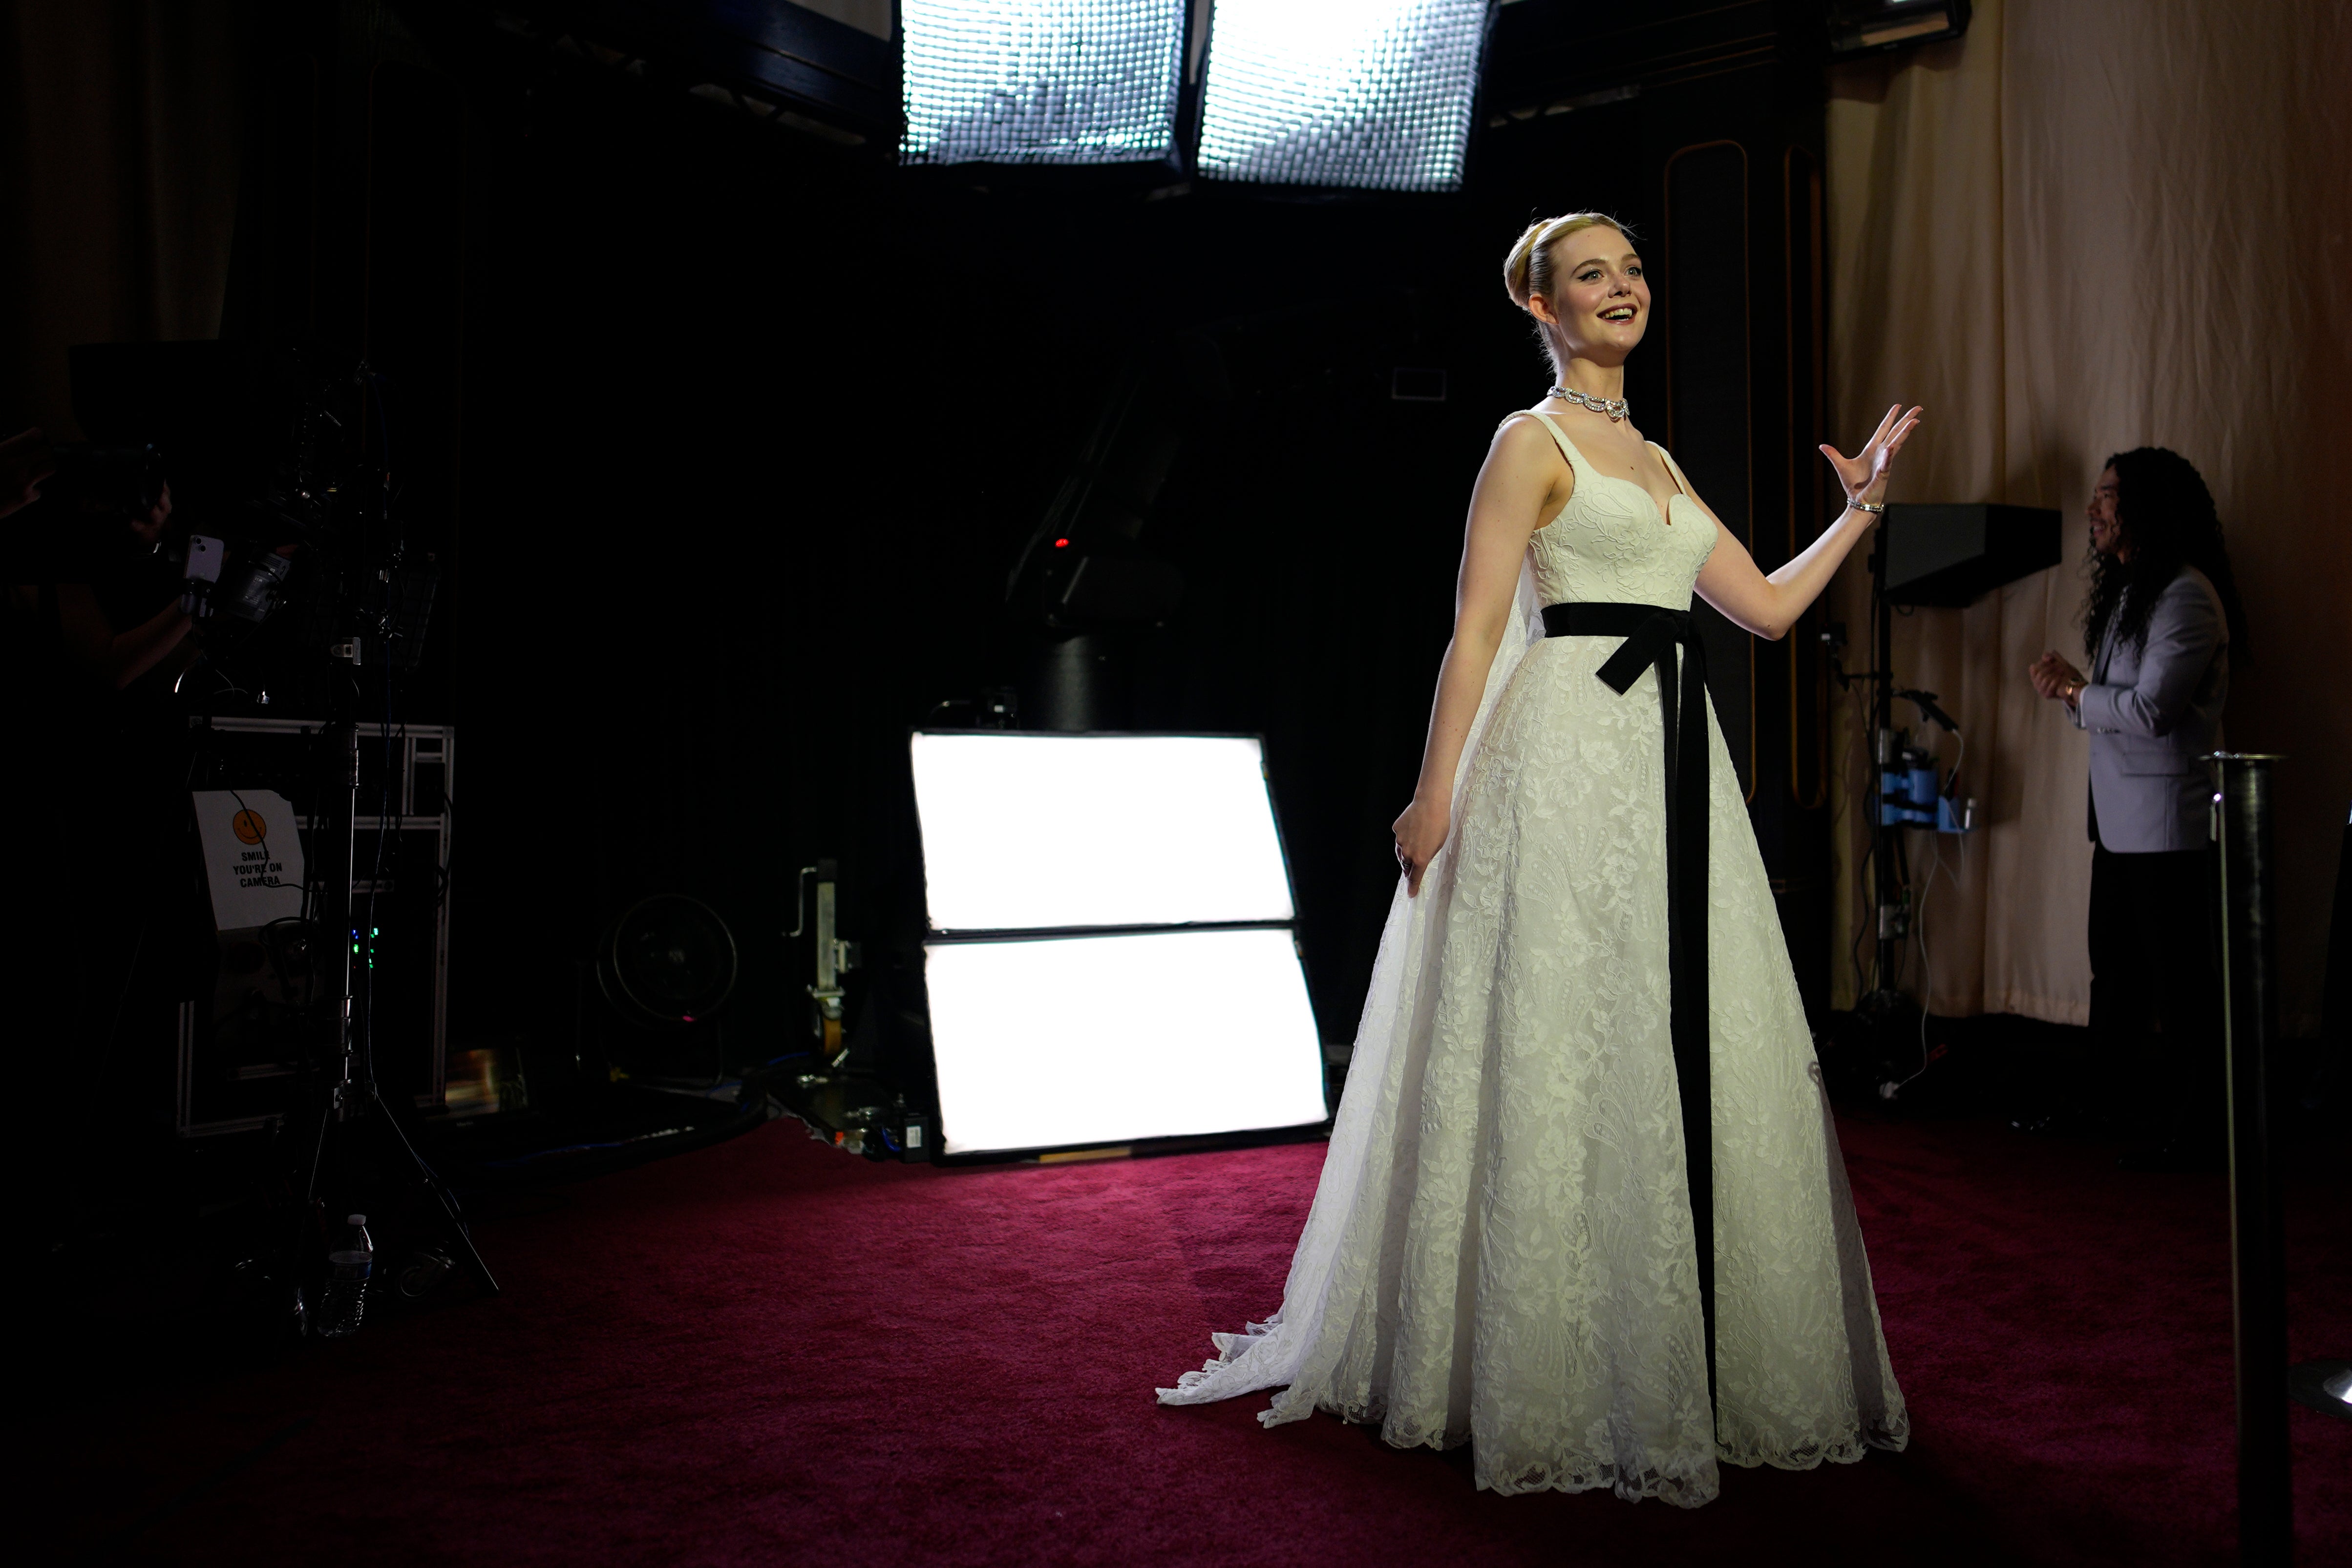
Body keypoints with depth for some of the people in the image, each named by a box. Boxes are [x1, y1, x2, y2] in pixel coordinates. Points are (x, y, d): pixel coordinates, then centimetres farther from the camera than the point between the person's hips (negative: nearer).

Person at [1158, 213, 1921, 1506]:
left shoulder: (1656, 461, 21)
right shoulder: (1532, 441, 0)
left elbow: (1767, 607, 21)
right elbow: (1477, 632, -9)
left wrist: (1863, 503, 19)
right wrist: (1438, 795, -15)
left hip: (1677, 767, 8)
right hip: (1571, 760, -8)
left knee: (1686, 1054, 9)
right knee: (1563, 1055, -4)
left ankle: (1690, 1370, 23)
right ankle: (1556, 1388, 9)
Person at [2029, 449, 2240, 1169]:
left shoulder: (2186, 596, -14)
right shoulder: (2127, 590, 16)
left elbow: (2151, 711, -21)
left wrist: (2074, 691, -7)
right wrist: (2071, 687, -1)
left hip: (2167, 823, -10)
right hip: (2118, 819, 10)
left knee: (2179, 982, 0)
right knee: (2117, 975, 16)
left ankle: (2192, 1133, 10)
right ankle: (2132, 1104, 28)